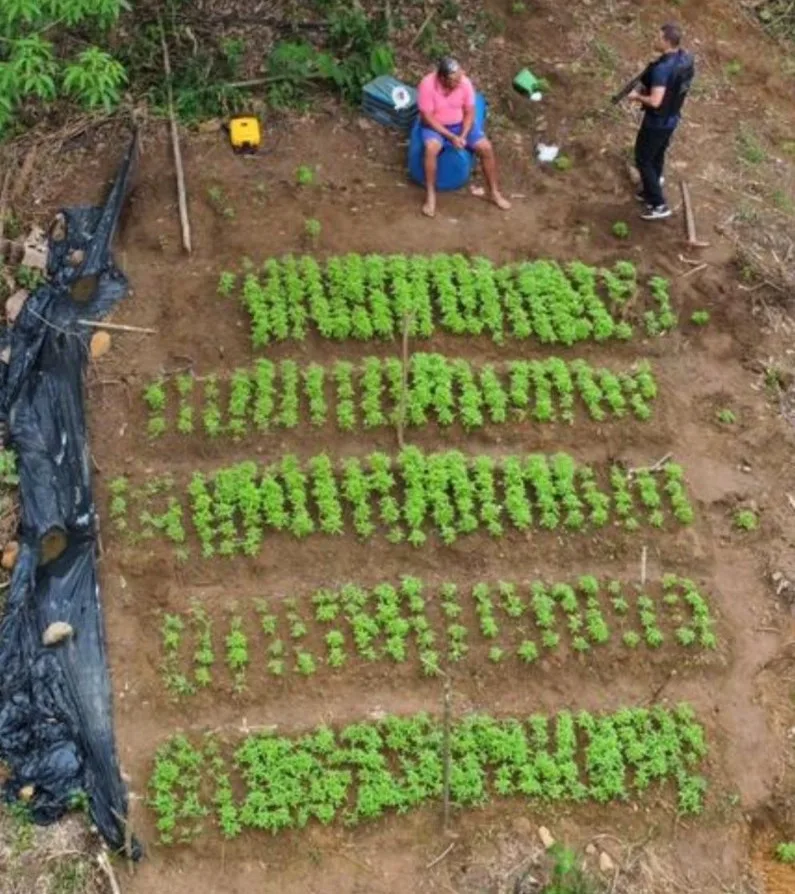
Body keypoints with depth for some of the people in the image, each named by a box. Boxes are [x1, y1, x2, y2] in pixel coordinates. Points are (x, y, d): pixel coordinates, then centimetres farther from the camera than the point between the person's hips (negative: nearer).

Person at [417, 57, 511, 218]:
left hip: (460, 125, 3)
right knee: (431, 148, -36)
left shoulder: (465, 82, -15)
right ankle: (430, 195, -23)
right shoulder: (428, 84, -26)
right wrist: (451, 137, -26)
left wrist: (463, 135, -21)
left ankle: (494, 192, 1)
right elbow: (427, 118, -21)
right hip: (435, 126, -3)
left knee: (486, 148, -16)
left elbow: (469, 113, -5)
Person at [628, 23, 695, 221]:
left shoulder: (663, 68, -33)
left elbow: (655, 101, -35)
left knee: (643, 160, 7)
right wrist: (648, 88, 8)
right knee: (657, 156, 26)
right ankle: (650, 191, 44)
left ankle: (659, 205, 10)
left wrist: (638, 96, -16)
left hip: (657, 121, -9)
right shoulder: (686, 59, -4)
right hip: (672, 118, 9)